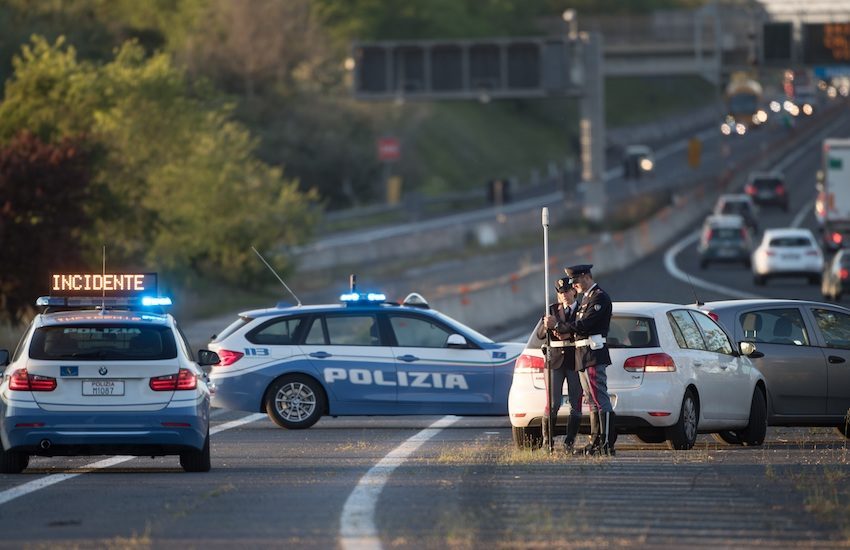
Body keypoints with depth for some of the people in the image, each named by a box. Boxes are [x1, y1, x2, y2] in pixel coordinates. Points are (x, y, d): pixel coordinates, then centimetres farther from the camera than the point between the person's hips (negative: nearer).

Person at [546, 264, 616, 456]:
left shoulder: (599, 298, -12)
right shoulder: (587, 298, 20)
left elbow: (584, 325, -20)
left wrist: (557, 325, -14)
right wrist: (563, 330, 1)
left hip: (594, 356, -11)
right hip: (584, 357, 11)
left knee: (600, 400, -11)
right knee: (593, 402, 12)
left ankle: (607, 444, -13)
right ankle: (596, 443, 15)